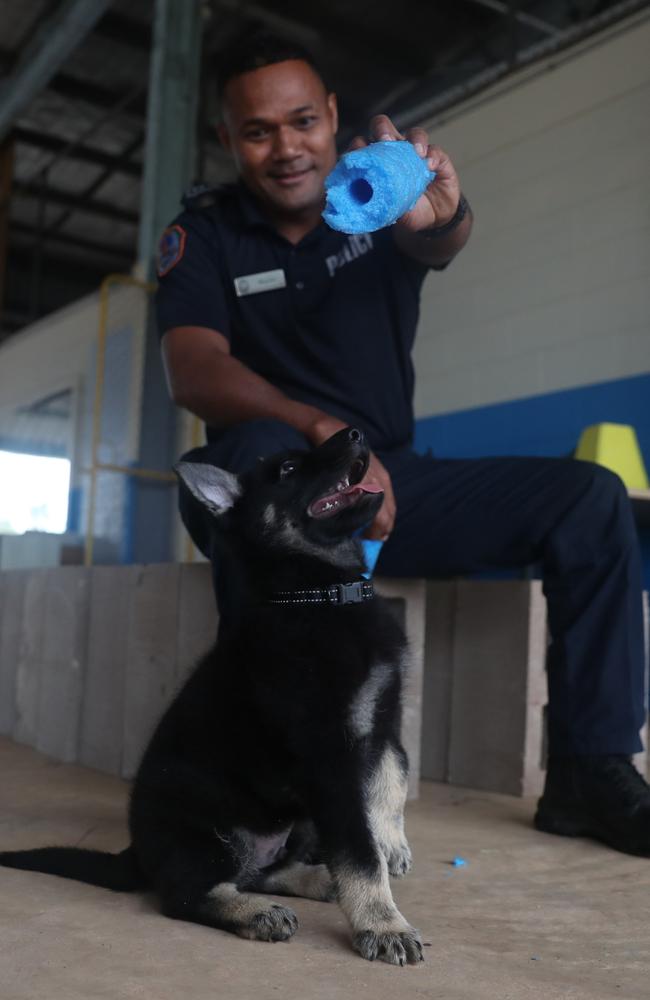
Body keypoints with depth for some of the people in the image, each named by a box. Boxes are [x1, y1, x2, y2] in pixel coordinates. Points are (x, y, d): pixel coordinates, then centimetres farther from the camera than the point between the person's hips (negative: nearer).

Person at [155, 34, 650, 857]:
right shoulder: (203, 235, -1)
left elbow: (440, 244, -21)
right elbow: (195, 374, -18)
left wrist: (440, 216, -48)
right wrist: (323, 433, -36)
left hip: (392, 483, 3)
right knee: (261, 451, -37)